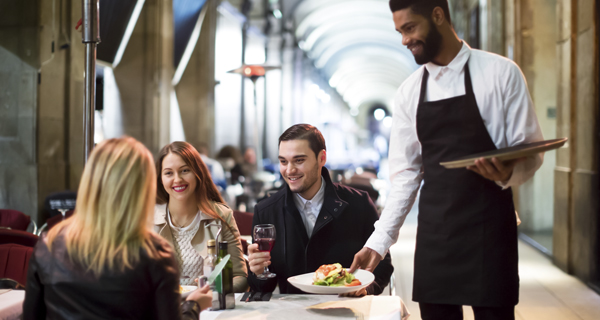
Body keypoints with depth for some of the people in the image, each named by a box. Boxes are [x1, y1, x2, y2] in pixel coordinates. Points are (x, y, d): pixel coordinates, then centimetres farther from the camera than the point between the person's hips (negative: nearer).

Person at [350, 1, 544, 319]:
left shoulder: (501, 73, -3)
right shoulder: (409, 92, 8)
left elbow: (531, 153, -1)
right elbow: (405, 174, 9)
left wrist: (507, 173, -24)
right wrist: (378, 243, 2)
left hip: (488, 230, -3)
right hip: (433, 236, 3)